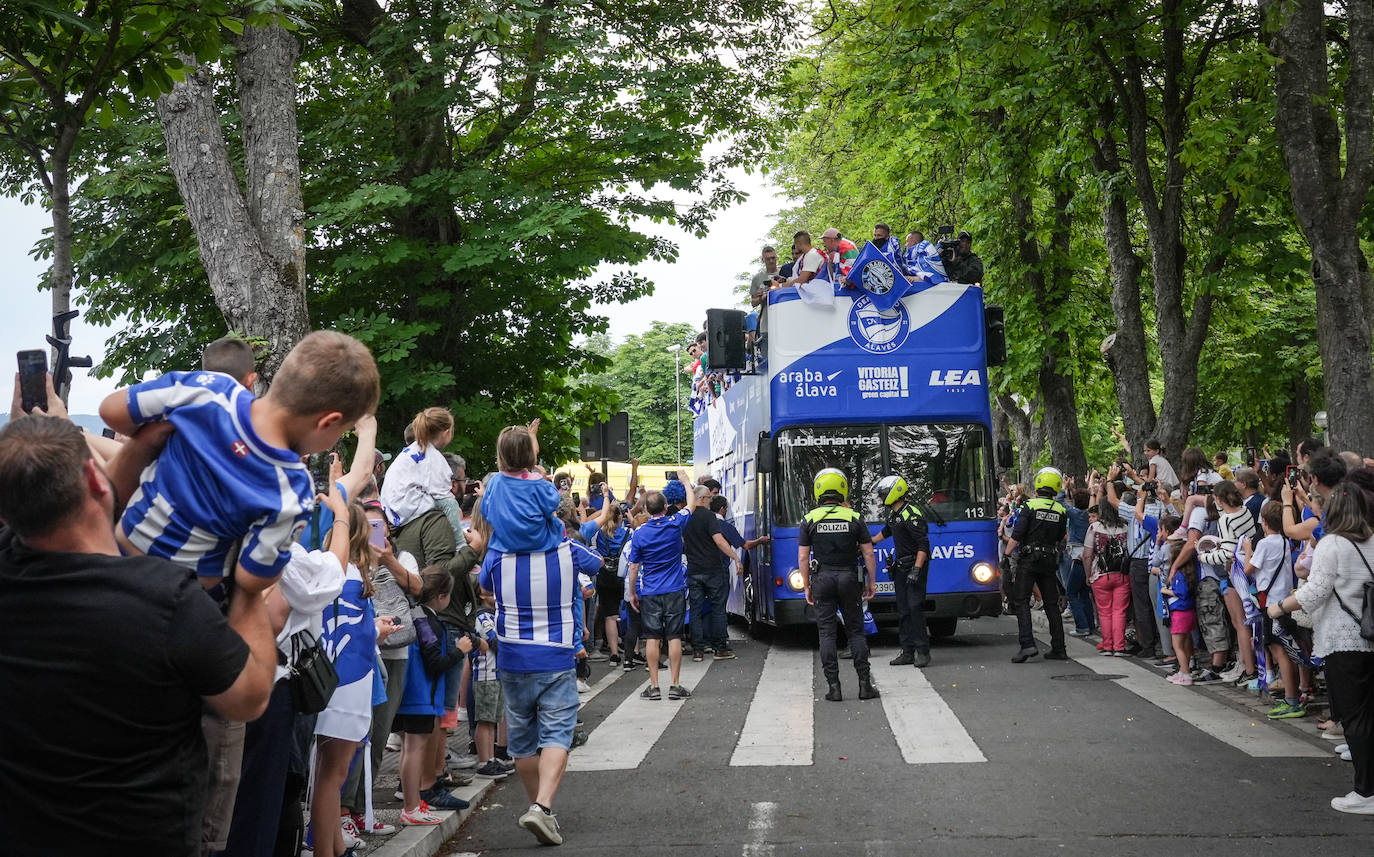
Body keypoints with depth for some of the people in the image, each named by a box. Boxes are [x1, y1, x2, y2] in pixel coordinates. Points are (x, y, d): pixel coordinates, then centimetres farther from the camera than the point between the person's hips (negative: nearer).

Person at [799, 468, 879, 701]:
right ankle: (865, 684, 5)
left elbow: (803, 558, -1)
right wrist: (872, 581, 10)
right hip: (849, 578, 0)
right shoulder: (854, 518, -1)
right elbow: (869, 553, 0)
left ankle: (833, 686, -1)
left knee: (827, 633, 3)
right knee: (856, 631, 8)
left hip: (822, 579, 0)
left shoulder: (810, 520, -1)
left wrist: (807, 587, 7)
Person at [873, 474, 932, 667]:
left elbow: (924, 545, -20)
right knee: (903, 610, 8)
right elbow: (887, 532, 34)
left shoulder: (911, 515, -17)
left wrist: (916, 570, -25)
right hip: (900, 568, 9)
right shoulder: (894, 514, 12)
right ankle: (908, 652, 11)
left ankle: (923, 652, -7)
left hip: (915, 567, -9)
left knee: (915, 607, -11)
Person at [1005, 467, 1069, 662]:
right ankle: (1058, 649, 12)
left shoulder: (1030, 505, -9)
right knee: (1052, 604, 11)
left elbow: (1016, 536, -12)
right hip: (1050, 560, 5)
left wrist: (1006, 556, -3)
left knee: (1021, 602, -3)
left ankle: (1027, 644, -17)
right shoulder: (1061, 511, 6)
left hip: (1028, 559, -5)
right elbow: (1060, 539, 14)